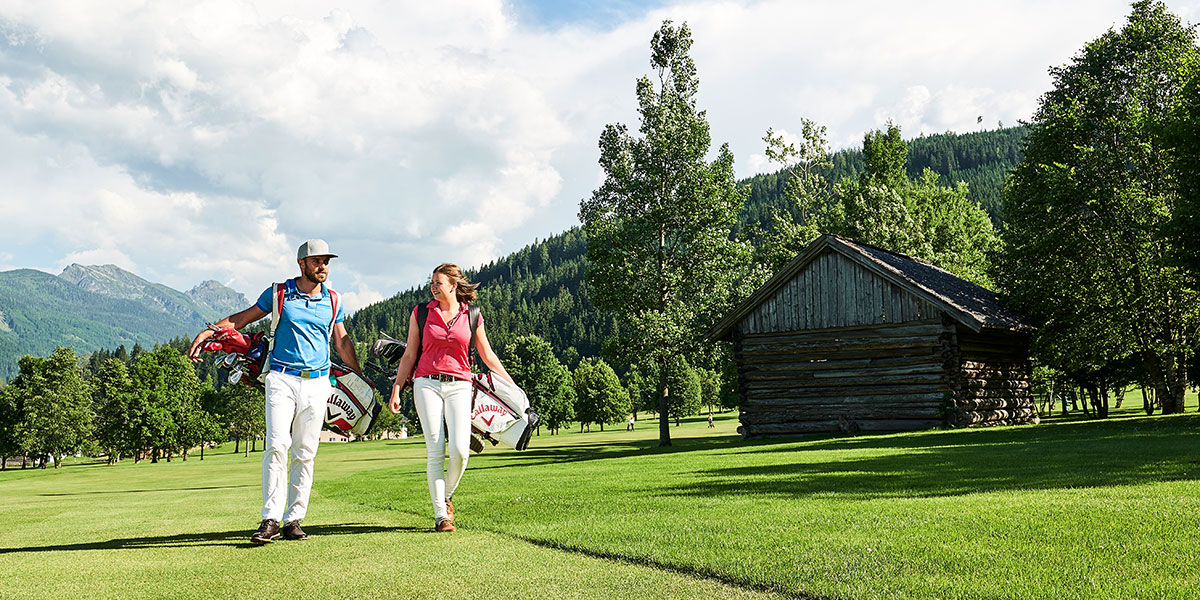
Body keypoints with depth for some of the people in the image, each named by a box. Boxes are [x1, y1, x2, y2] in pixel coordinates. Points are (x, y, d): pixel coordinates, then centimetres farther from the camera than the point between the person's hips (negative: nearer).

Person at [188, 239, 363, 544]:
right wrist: (208, 331, -1)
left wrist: (361, 379, 21)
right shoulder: (279, 293, 4)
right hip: (282, 380, -2)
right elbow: (244, 317, 10)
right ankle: (271, 520, -14)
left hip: (317, 383, 2)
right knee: (277, 446, -14)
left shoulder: (332, 300, 11)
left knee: (305, 453, 1)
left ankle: (293, 520, 6)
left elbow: (342, 341, 19)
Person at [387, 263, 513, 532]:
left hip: (459, 386, 0)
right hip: (427, 384, 0)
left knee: (459, 450, -14)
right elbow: (409, 355, 11)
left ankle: (447, 496, 14)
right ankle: (440, 514, -1)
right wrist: (396, 390, 5)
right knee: (435, 451, -7)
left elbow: (488, 356, 14)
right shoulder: (421, 313, 8)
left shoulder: (472, 316, 7)